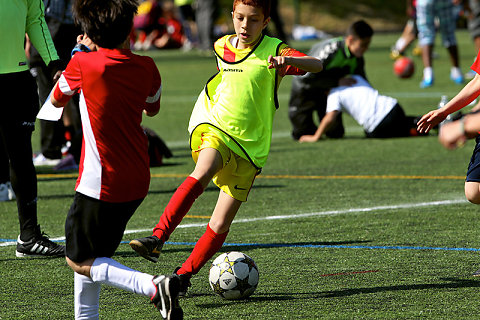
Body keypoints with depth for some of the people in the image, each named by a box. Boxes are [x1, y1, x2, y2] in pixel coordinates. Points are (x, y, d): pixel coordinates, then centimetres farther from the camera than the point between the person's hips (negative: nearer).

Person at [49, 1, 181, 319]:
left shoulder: (83, 64, -14)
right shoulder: (145, 67, -2)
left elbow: (57, 99, 8)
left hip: (102, 183, -6)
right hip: (137, 181, 6)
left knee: (80, 261, 3)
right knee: (91, 253, 23)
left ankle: (154, 286, -17)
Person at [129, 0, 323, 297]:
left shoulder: (273, 51, -6)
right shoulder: (222, 47, 8)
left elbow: (316, 65, -22)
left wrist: (287, 60, -40)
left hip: (249, 147, -1)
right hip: (216, 130, 1)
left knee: (220, 225, -3)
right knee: (201, 174, -34)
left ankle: (183, 276, 15)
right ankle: (156, 239, -43)